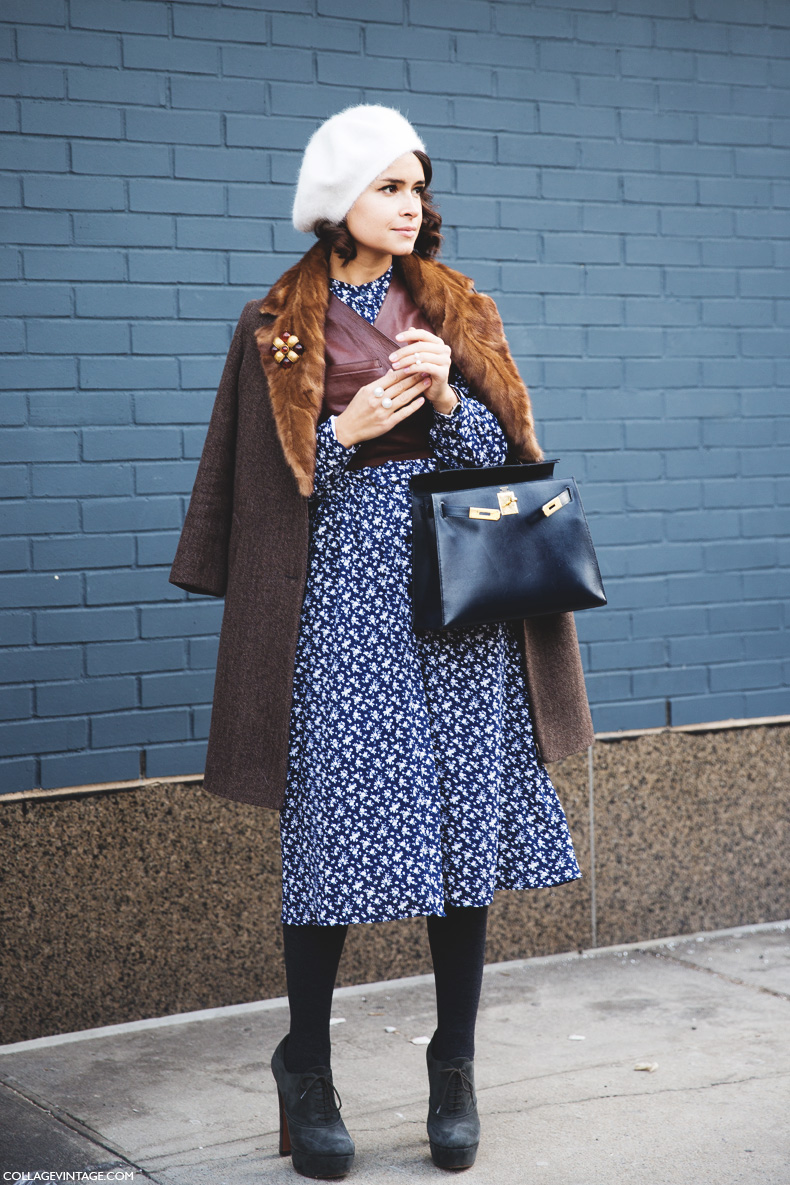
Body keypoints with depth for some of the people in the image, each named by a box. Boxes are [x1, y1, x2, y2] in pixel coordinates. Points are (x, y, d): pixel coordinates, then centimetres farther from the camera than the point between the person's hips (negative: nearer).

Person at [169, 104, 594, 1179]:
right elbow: (267, 486, 2)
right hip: (342, 595, -2)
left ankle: (455, 1071, 16)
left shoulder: (458, 312, 13)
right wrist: (348, 430, -12)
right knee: (337, 826, -4)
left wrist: (448, 398, -9)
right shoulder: (277, 331, 5)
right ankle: (307, 1076, 13)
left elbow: (511, 449, 8)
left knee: (465, 821, 2)